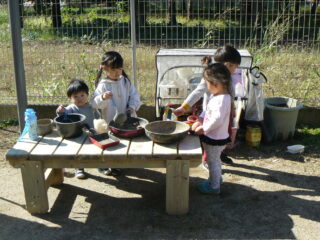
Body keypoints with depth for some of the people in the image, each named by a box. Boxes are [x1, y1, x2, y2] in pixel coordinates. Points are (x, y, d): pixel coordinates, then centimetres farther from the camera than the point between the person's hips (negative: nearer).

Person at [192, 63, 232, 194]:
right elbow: (207, 111, 13)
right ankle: (217, 178, 47)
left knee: (213, 161, 7)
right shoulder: (215, 96, 4)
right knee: (215, 160, 27)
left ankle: (214, 186, 23)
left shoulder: (222, 100, -28)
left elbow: (217, 120, -30)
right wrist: (200, 121, 0)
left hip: (215, 138, -10)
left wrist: (204, 129, -20)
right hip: (213, 136, 10)